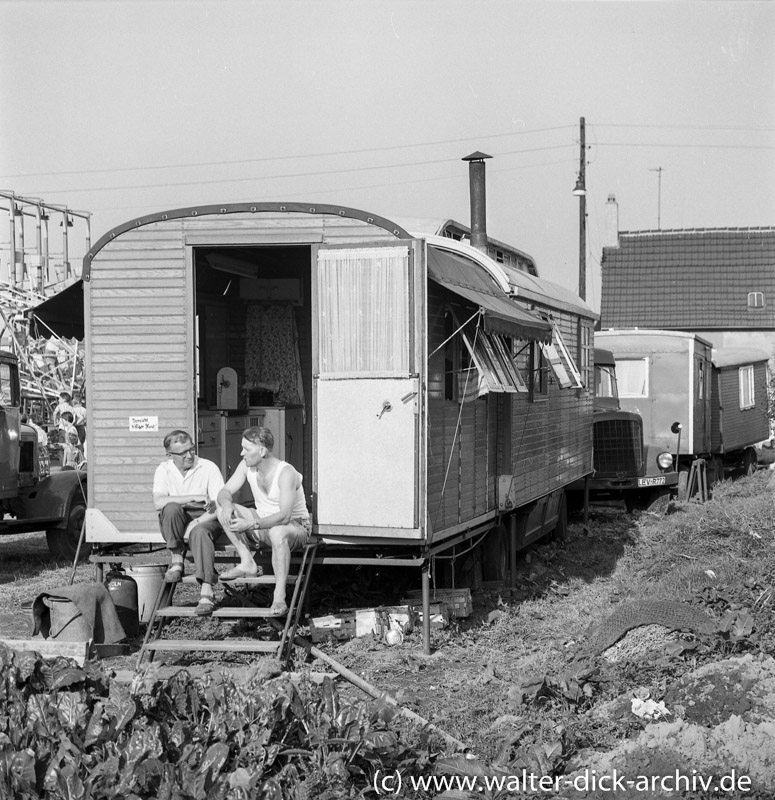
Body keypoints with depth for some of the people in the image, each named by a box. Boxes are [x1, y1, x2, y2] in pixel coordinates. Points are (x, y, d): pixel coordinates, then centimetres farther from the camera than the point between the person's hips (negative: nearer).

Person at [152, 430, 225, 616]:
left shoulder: (209, 468, -4)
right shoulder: (164, 470, 1)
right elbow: (158, 502, -17)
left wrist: (197, 522, -23)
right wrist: (193, 498, -23)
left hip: (205, 520, -2)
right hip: (175, 524, 2)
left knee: (199, 531, -37)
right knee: (171, 508, -32)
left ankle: (206, 591, -44)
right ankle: (177, 560, -17)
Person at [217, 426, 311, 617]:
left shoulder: (286, 473, -26)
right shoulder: (247, 465, -5)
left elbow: (284, 516, -34)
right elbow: (225, 492, -2)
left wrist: (250, 525, -41)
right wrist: (226, 503, -27)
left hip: (296, 527, -7)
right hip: (263, 524, 7)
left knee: (277, 532, -43)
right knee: (224, 509, -10)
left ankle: (279, 597, -40)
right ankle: (247, 563, -13)